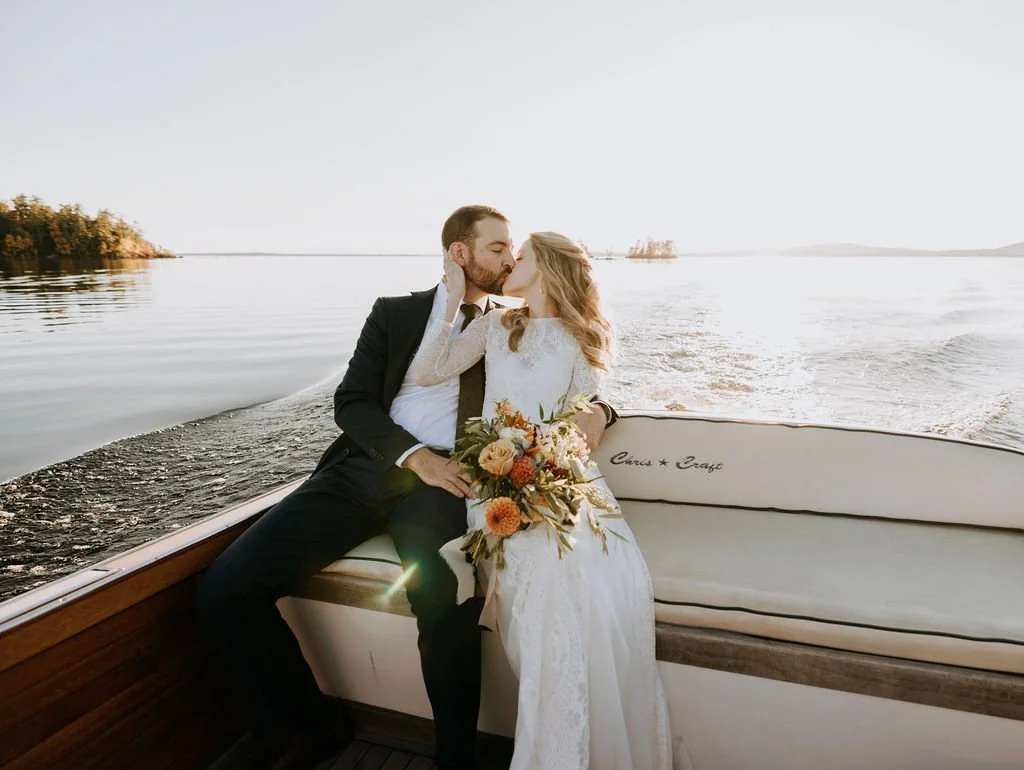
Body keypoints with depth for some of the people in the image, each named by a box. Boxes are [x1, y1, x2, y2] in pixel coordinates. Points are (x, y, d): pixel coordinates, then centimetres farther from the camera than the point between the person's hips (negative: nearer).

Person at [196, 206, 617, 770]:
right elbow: (351, 402, 5)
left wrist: (599, 411, -9)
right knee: (226, 587, -11)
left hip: (447, 481, -1)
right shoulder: (394, 313, 13)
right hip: (365, 468, 2)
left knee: (448, 608, -32)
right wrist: (414, 455, -12)